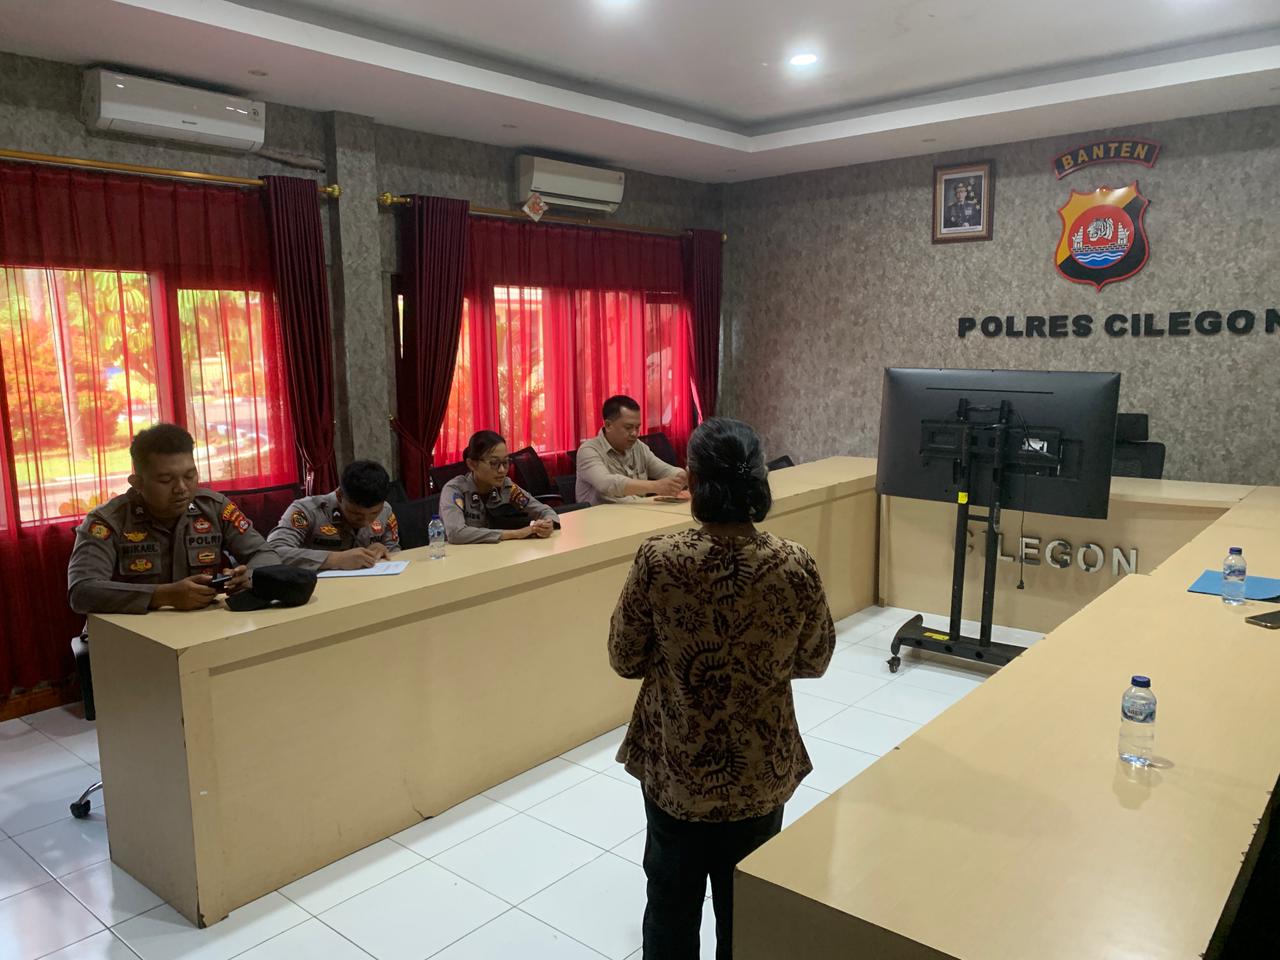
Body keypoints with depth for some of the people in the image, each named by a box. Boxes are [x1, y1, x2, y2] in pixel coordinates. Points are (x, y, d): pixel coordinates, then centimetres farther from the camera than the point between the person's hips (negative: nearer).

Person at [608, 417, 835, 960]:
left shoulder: (658, 560, -20)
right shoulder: (795, 567, -17)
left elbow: (625, 660, -8)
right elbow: (815, 662, -2)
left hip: (673, 767, 0)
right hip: (760, 772, 1)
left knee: (672, 904, 22)